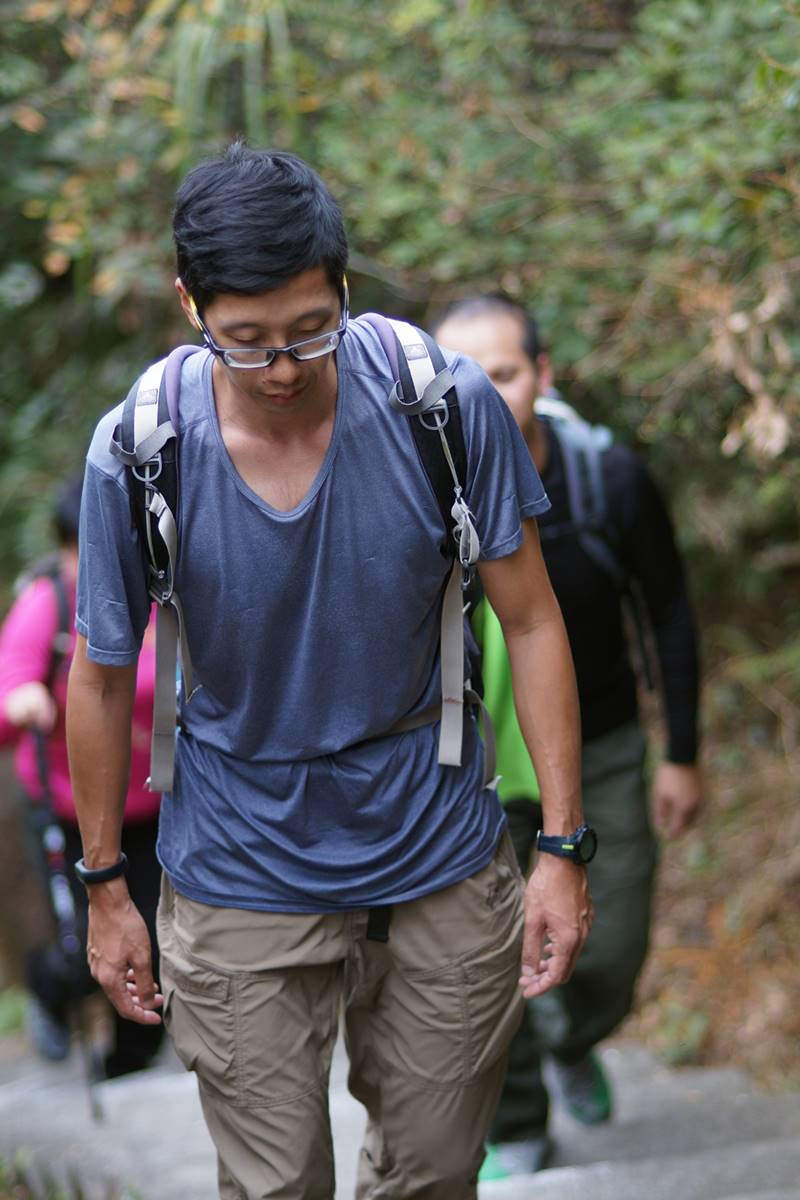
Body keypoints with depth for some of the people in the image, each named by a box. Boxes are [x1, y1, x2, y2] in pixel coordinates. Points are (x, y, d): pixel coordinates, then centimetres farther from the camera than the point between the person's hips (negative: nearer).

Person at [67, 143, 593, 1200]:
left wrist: (564, 846, -8)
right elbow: (102, 678, -3)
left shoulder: (450, 405, -16)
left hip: (440, 856, 1)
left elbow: (532, 623, -7)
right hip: (244, 873, -1)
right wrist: (105, 887, 4)